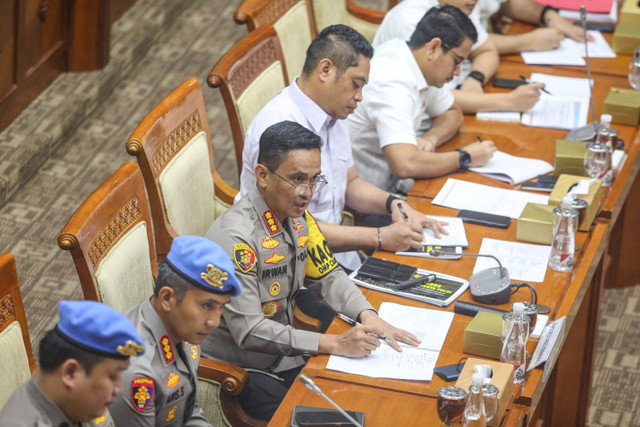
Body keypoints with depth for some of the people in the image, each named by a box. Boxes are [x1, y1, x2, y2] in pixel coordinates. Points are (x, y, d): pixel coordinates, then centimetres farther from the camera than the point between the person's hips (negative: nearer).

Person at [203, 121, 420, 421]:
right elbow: (248, 331, -28)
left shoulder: (297, 215, 0)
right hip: (242, 371, -8)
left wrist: (367, 315, -9)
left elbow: (327, 275, 12)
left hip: (284, 354, 8)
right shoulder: (235, 238, -26)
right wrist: (335, 344, -30)